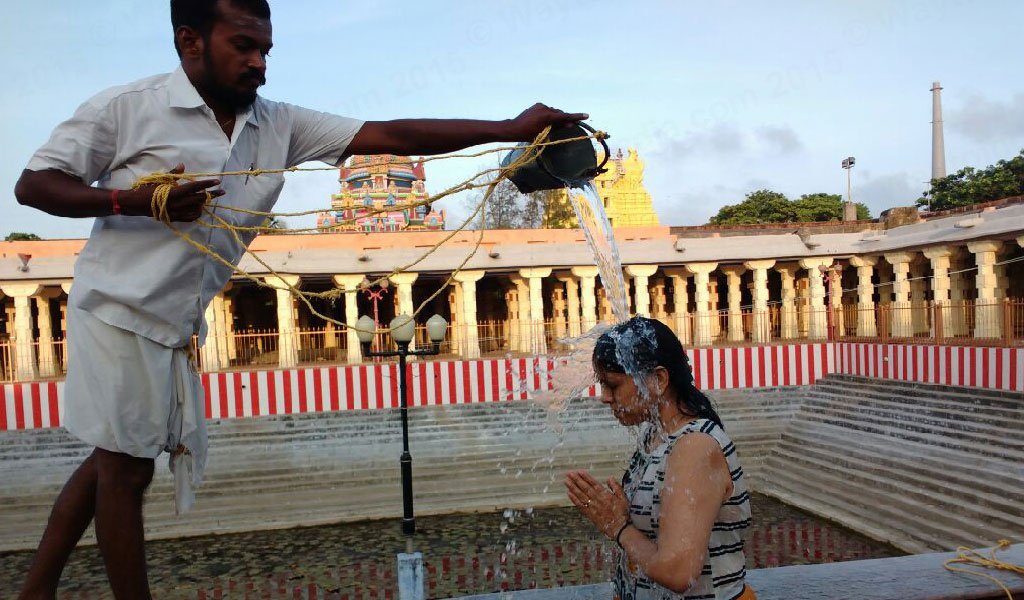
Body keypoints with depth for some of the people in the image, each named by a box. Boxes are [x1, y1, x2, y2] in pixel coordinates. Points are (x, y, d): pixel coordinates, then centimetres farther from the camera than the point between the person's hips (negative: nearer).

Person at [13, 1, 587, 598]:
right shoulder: (124, 107, -10)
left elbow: (391, 135, -8)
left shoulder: (280, 125, 0)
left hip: (178, 326, 5)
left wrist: (511, 129, -15)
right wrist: (134, 200, -23)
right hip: (118, 312, -5)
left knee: (111, 461, 16)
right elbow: (33, 184, -5)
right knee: (126, 467, 3)